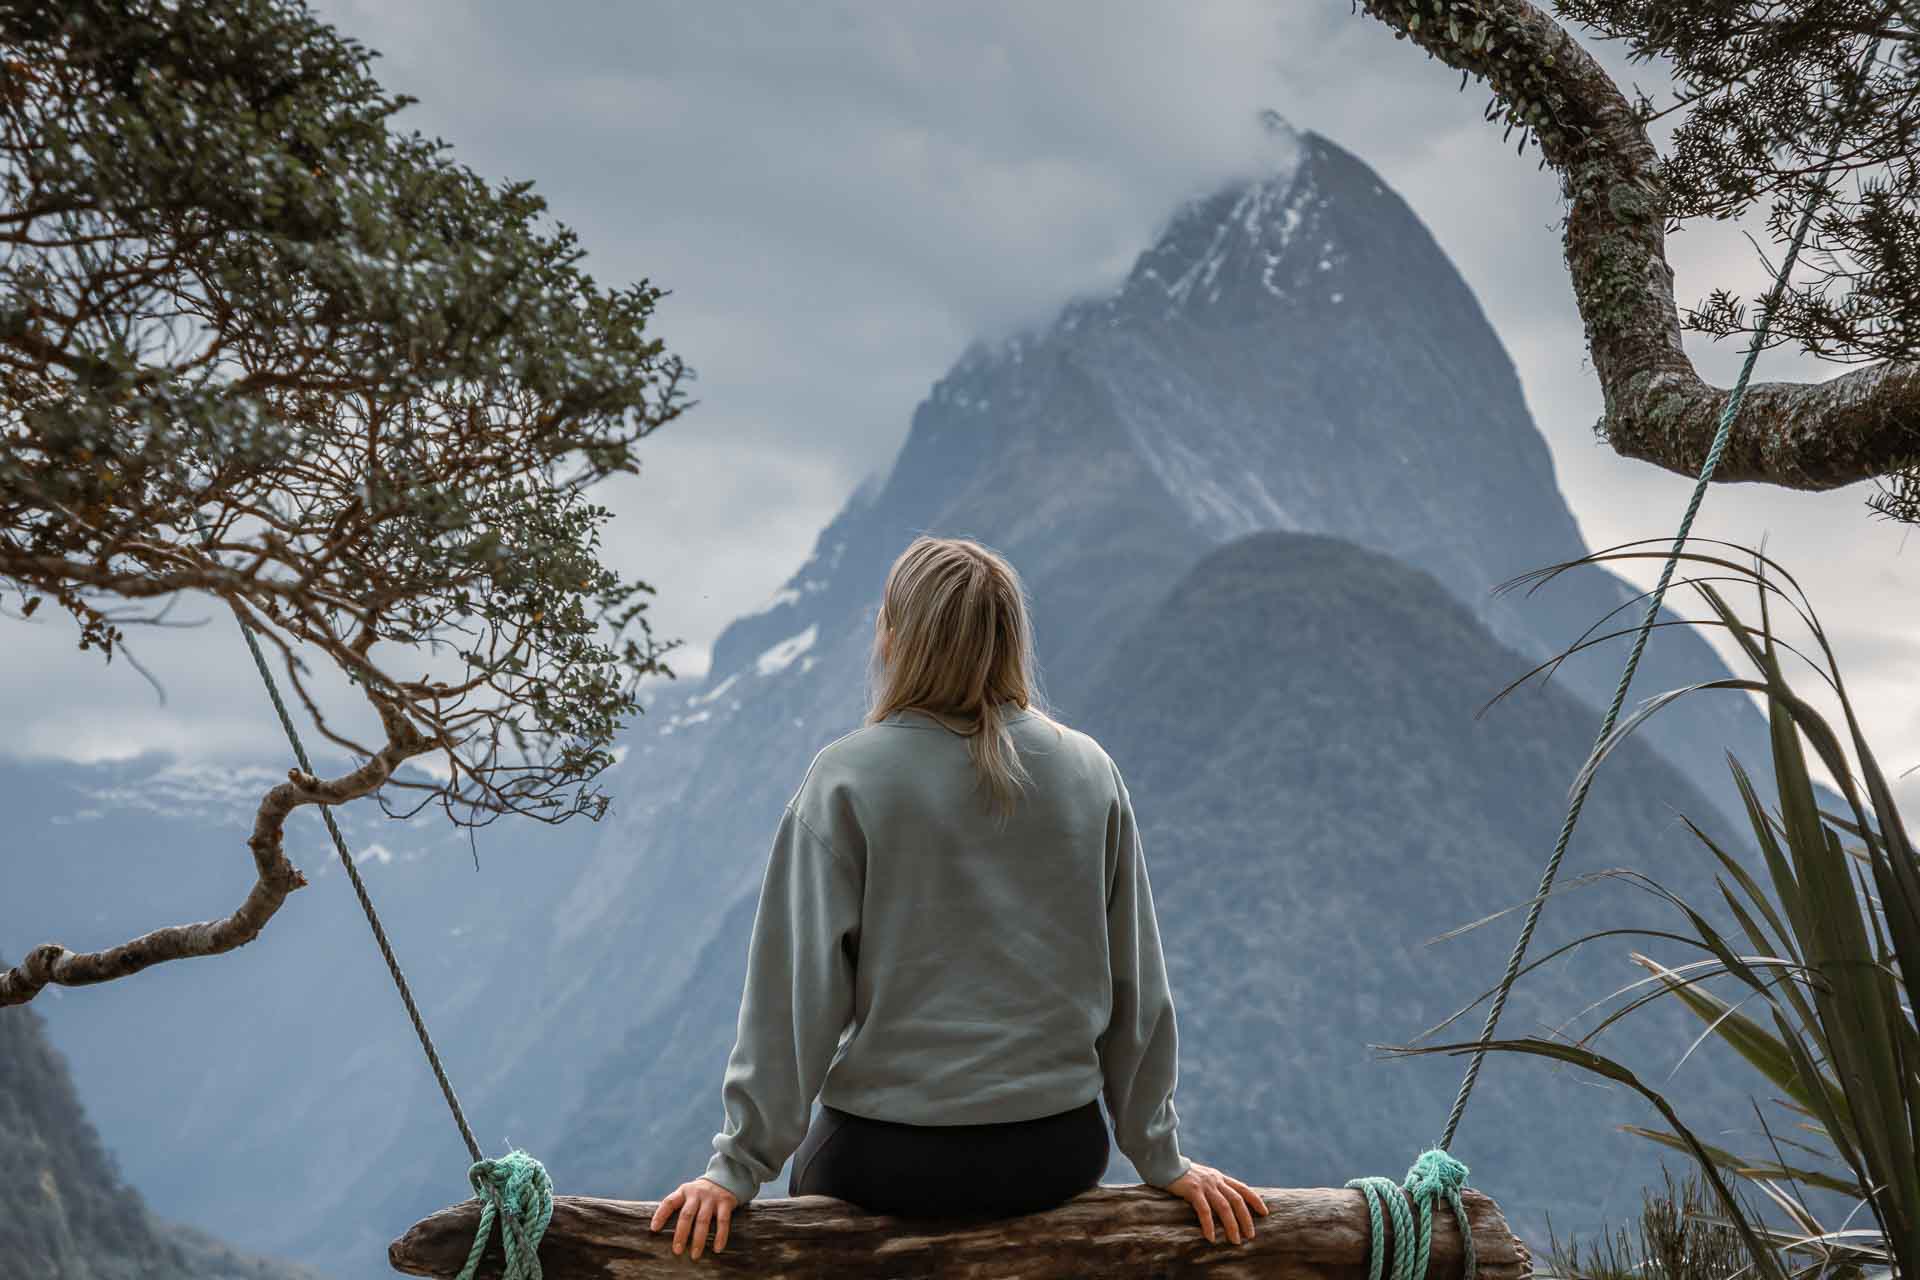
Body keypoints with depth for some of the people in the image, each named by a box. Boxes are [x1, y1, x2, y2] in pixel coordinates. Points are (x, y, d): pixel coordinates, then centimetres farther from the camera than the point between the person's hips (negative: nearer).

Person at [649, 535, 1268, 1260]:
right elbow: (1136, 983, 3)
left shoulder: (847, 779, -11)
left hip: (888, 1159, -3)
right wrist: (1160, 1158, 11)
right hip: (1058, 1154, 3)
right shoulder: (1090, 773, -2)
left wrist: (739, 1166, -4)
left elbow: (798, 987, -11)